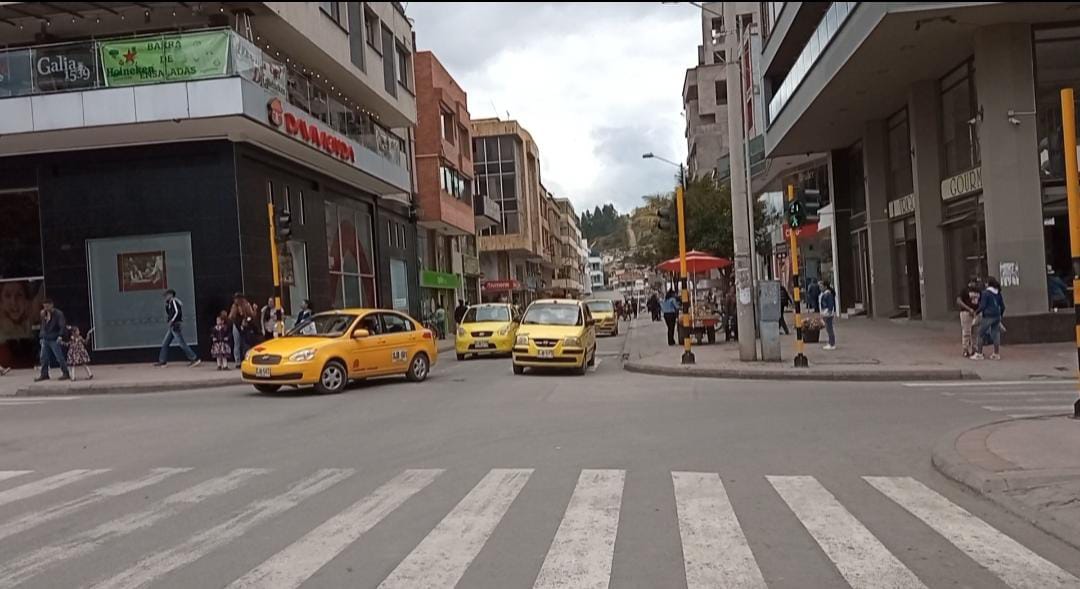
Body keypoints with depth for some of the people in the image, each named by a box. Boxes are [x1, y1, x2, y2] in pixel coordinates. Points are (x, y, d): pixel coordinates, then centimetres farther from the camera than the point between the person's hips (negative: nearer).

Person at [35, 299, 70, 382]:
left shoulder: (58, 314, -10)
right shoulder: (44, 314, 10)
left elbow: (63, 325, -16)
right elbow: (43, 326, 19)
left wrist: (60, 336, -23)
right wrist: (42, 336, 12)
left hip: (54, 340, -7)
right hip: (45, 339, 7)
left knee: (60, 358, -4)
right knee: (44, 358, 7)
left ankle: (66, 374, 1)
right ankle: (44, 374, 16)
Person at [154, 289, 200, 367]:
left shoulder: (174, 301, -8)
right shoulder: (170, 303, 21)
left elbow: (177, 312, -20)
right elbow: (168, 313, 25)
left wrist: (171, 321, -17)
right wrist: (166, 305, 13)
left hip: (176, 326, -10)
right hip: (172, 327, 10)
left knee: (182, 343, -11)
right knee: (165, 343, 11)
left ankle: (195, 359, -11)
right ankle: (162, 361, 16)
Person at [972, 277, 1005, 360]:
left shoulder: (985, 293, -11)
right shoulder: (998, 293, 9)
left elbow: (983, 306, -14)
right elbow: (1002, 306, 12)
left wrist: (976, 312, 0)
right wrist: (1001, 315, 24)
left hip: (987, 316, -6)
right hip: (997, 316, 6)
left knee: (981, 334, 2)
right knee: (996, 334, 9)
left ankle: (979, 354, 3)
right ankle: (996, 354, 13)